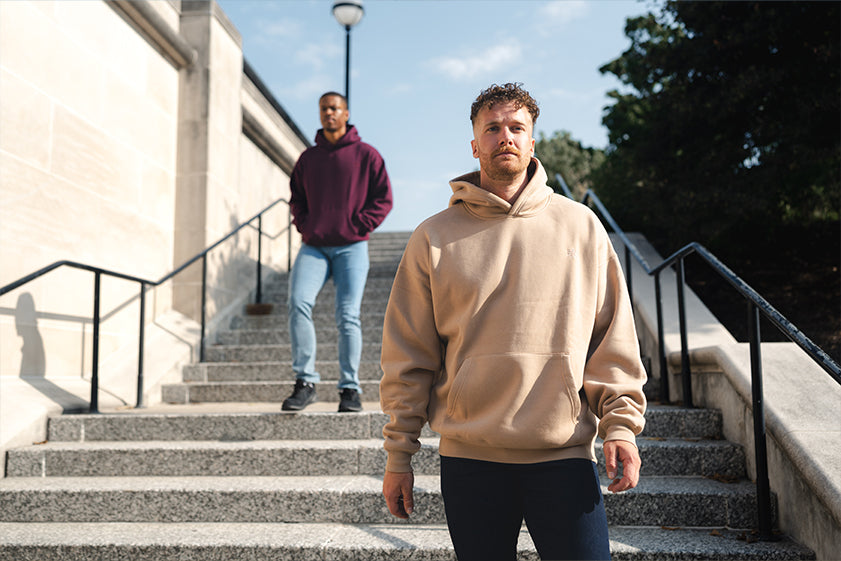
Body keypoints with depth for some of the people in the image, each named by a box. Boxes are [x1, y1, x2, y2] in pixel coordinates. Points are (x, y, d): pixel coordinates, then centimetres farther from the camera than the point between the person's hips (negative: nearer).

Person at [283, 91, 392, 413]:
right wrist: (303, 224, 6)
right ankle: (305, 383, -10)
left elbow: (383, 198, 4)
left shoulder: (366, 154, 6)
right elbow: (296, 197, 24)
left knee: (348, 315, -7)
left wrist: (358, 226, -6)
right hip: (313, 246, 3)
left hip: (351, 247, -3)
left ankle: (350, 390, 3)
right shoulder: (307, 158, 16)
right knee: (298, 304, -17)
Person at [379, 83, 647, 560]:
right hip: (469, 458, 0)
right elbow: (409, 356, 4)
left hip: (564, 453, 0)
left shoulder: (582, 226, 6)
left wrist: (621, 425, -3)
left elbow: (614, 340, 6)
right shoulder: (435, 238, 4)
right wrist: (399, 454, 4)